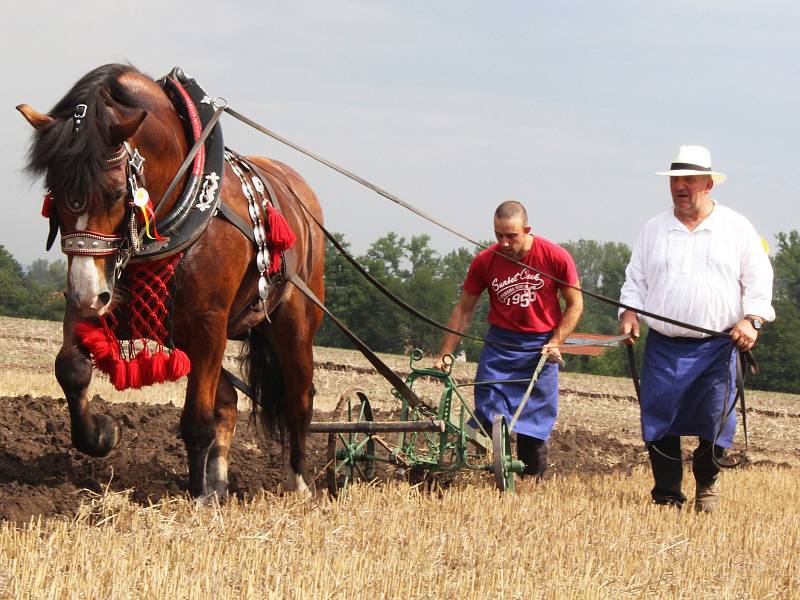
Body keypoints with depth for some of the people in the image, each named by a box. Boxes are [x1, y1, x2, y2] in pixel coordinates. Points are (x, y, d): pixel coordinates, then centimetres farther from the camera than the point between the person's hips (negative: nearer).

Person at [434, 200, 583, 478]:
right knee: (488, 418, -8)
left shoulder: (556, 258, -11)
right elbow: (463, 309, 5)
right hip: (499, 346, 1)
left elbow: (575, 304, 1)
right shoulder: (484, 262, -6)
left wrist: (556, 342, -11)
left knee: (535, 425, 1)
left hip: (540, 347, -1)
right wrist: (445, 354, 0)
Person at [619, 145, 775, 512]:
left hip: (718, 347, -2)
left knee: (716, 423, -3)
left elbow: (759, 279, 5)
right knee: (660, 426, -5)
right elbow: (635, 279, 17)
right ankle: (667, 495, 5)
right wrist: (629, 312, -2)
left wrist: (752, 320, -9)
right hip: (663, 346, 2)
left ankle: (706, 484, 22)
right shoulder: (653, 230, 12)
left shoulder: (737, 229, 5)